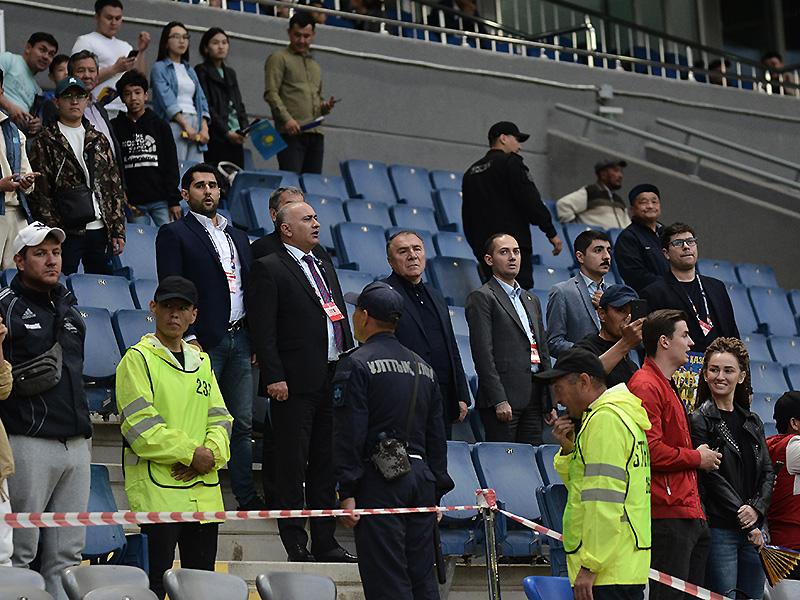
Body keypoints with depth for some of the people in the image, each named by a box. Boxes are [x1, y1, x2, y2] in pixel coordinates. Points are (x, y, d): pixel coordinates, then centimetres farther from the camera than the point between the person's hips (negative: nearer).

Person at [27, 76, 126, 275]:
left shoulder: (99, 140, 16)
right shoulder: (44, 142, 1)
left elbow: (115, 188, 15)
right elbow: (39, 192, -4)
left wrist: (118, 230, 6)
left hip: (100, 230, 4)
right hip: (66, 233, -4)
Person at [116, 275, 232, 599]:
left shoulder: (201, 361, 18)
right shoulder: (139, 359, -2)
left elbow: (220, 418, 14)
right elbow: (140, 425, -12)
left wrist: (212, 454, -8)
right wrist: (192, 453, -14)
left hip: (203, 491, 6)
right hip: (156, 489, -6)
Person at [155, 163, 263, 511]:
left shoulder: (238, 237, 20)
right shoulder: (174, 234, 0)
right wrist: (188, 338, -16)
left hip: (239, 341, 6)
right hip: (203, 342, -6)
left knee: (243, 424, 7)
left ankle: (247, 496, 11)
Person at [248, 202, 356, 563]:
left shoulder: (326, 268, 20)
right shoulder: (269, 269, -4)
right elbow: (263, 329, -10)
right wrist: (274, 377, -17)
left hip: (333, 380, 8)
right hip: (296, 383, -8)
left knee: (326, 464, 11)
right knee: (292, 465, -4)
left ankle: (325, 542, 16)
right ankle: (296, 545, -1)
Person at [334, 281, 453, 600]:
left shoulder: (356, 364, -5)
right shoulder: (423, 368, 17)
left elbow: (349, 434, -12)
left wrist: (347, 492, -12)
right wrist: (438, 490, 21)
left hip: (380, 479, -7)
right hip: (421, 475, 7)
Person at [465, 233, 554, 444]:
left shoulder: (532, 300, 22)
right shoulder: (481, 298, -2)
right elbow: (483, 354, -11)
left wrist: (549, 403, 15)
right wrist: (499, 401, -18)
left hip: (533, 400, 7)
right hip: (503, 398, -7)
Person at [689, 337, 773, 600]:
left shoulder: (752, 421, 16)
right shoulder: (699, 420, -3)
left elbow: (767, 472, 12)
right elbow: (712, 477, -9)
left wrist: (756, 509, -6)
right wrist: (742, 516, -12)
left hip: (752, 527, 6)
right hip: (720, 527, -6)